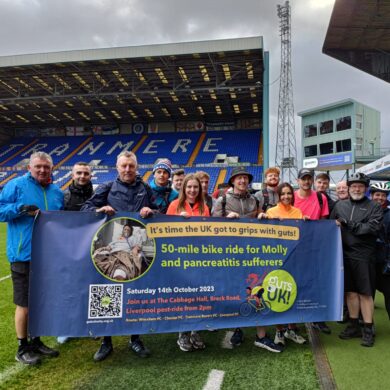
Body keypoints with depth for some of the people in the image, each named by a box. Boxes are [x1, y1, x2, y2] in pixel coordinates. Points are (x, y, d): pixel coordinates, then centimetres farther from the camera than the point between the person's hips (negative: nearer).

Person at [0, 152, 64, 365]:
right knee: (24, 304, 2)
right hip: (23, 256, -5)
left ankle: (36, 341, 32)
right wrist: (21, 208, -22)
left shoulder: (57, 192, 11)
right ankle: (22, 348, 19)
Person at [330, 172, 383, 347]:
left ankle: (368, 330, 14)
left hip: (364, 256, -3)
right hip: (345, 254, 3)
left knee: (365, 292, 2)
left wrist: (348, 224, -12)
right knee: (351, 291, 12)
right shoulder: (340, 205, 10)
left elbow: (373, 227, -12)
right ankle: (354, 326, 25)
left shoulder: (374, 207, 2)